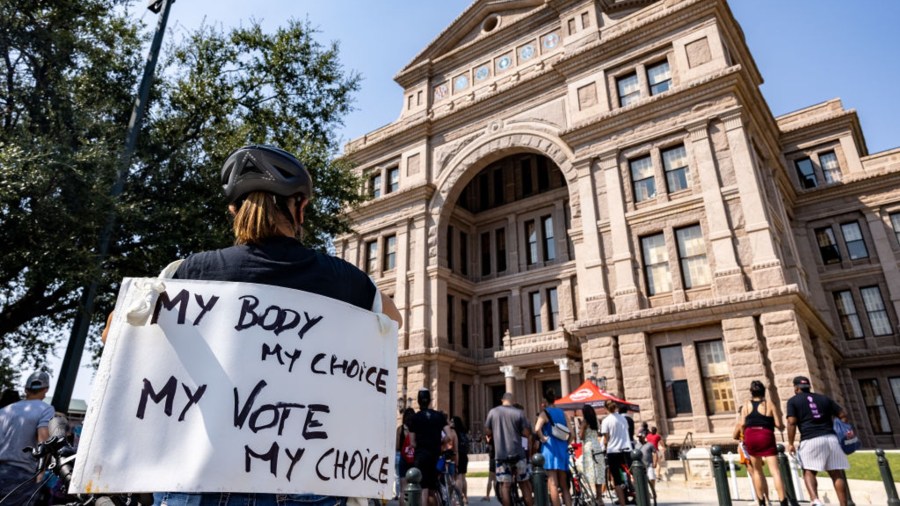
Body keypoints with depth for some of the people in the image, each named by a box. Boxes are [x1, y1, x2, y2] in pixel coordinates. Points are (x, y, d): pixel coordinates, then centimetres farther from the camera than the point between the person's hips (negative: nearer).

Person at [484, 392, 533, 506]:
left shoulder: (492, 412, 2)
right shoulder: (519, 412, -2)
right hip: (517, 453, 0)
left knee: (505, 485, 2)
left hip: (500, 454, 1)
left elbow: (487, 432, 4)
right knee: (524, 484, 11)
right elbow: (527, 433, -4)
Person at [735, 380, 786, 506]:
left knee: (757, 470, 16)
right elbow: (779, 425, -1)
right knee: (775, 471, -6)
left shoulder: (746, 405, 8)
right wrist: (782, 427, 22)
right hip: (766, 437, -2)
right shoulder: (770, 404, 5)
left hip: (750, 437, 2)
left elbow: (742, 424, 1)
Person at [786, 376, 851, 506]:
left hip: (810, 440, -4)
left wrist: (790, 443, -2)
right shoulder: (824, 398, 21)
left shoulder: (793, 401, 7)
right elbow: (843, 415, 14)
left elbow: (792, 422, -4)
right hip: (831, 438, 4)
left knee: (808, 471, 1)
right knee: (837, 473, 9)